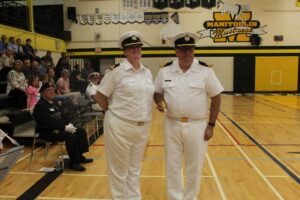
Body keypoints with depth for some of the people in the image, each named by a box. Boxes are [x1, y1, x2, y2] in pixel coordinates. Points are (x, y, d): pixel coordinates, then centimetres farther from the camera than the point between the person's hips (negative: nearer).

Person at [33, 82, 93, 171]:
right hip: (47, 132, -10)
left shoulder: (53, 102, 15)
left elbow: (60, 117, 18)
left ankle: (79, 157, 11)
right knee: (71, 136, -30)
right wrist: (65, 127, -25)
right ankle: (73, 163, -15)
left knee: (81, 132, 3)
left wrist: (68, 124, -2)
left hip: (58, 128, 10)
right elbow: (49, 123, -25)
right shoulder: (40, 106, -15)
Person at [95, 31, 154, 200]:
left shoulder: (147, 72, 7)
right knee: (119, 169, 9)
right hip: (120, 127, -5)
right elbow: (100, 95, -5)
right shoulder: (118, 71, -9)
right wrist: (112, 112, -2)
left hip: (143, 127, 5)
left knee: (135, 168, 19)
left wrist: (145, 118, 9)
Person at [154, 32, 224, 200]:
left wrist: (211, 125, -6)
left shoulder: (205, 71, -6)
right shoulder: (165, 71, -1)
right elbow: (157, 92, 10)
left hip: (197, 126, -1)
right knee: (172, 166, 13)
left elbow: (216, 97, -3)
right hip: (172, 125, 2)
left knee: (194, 167, 13)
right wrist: (159, 101, -14)